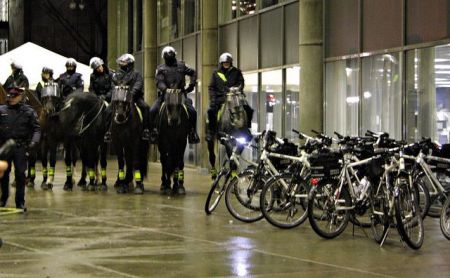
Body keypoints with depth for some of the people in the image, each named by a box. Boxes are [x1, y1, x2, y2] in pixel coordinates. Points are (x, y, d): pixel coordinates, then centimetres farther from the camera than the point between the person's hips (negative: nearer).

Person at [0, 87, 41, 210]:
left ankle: (20, 201, 7)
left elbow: (36, 129, -2)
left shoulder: (28, 111, -1)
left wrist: (34, 141, -18)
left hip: (20, 146, -2)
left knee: (20, 173, -1)